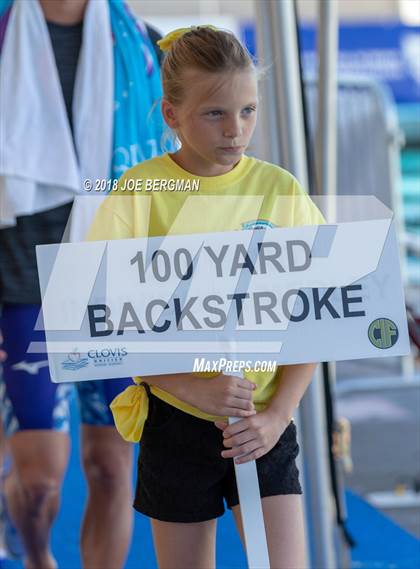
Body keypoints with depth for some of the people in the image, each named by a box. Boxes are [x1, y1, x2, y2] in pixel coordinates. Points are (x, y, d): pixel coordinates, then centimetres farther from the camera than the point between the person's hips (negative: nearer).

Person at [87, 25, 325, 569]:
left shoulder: (281, 192, -1)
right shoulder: (138, 194, -7)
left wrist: (278, 415, -9)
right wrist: (193, 387, -18)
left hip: (264, 426, 1)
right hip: (175, 422, -1)